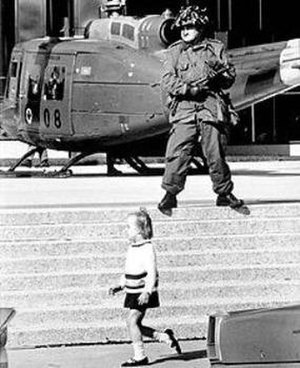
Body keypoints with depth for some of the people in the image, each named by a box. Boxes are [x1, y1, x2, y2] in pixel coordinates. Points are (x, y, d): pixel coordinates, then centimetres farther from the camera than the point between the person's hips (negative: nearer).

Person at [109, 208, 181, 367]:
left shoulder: (147, 248, -16)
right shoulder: (132, 248, 11)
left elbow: (152, 273, -22)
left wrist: (147, 292, -30)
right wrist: (120, 286, 15)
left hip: (143, 293, -9)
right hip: (133, 292, 9)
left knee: (132, 321, -14)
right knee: (135, 325, 9)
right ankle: (165, 337, 22)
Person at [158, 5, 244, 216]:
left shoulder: (216, 49, 12)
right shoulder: (174, 52, 11)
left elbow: (231, 77, 11)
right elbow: (166, 82, 1)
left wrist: (218, 74, -11)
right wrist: (189, 89, -13)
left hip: (211, 108, 0)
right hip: (184, 109, 0)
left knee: (216, 154, 1)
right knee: (178, 153, -9)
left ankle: (224, 193, 14)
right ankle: (170, 194, -1)